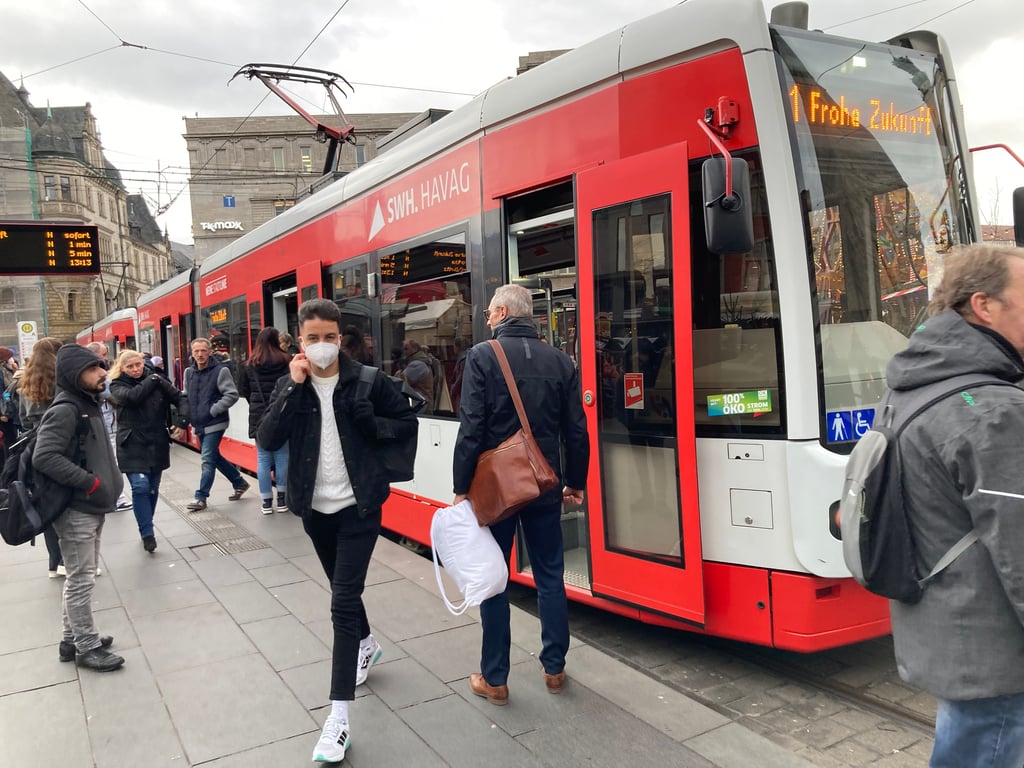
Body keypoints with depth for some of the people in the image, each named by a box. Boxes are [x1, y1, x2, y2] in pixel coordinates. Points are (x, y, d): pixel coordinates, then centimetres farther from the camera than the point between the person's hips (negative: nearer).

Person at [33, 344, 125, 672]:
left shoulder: (88, 403, 10)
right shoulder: (65, 410, -19)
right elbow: (43, 457, -28)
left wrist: (107, 482, 10)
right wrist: (89, 482, -25)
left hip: (91, 507, 10)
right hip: (76, 510, -10)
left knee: (79, 577, 19)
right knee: (82, 580, 2)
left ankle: (73, 638, 32)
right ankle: (88, 647, 14)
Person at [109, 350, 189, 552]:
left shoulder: (156, 380, 3)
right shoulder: (117, 386, -3)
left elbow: (179, 397, 5)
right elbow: (131, 396, -23)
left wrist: (183, 415, -14)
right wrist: (151, 381, -14)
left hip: (157, 444, 3)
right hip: (132, 446, -3)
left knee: (153, 489, 11)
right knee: (140, 487, -14)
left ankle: (146, 529, 29)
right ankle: (147, 533, -5)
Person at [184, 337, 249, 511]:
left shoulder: (220, 371, -11)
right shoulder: (189, 372, 9)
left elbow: (232, 395, -15)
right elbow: (186, 397, 22)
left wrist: (213, 410, -17)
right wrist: (188, 417, 10)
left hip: (214, 424, -7)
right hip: (199, 425, 8)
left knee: (208, 460, -7)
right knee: (215, 457, 15)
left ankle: (201, 498, -1)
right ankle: (240, 482, 31)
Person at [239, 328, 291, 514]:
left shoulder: (250, 365, 2)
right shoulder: (285, 362, -7)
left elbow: (243, 390, 6)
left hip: (259, 417, 2)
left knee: (263, 459, 6)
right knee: (282, 457, 6)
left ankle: (267, 502, 10)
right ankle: (282, 500, 10)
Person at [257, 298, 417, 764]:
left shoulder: (367, 380, -8)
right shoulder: (289, 386, -1)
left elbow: (408, 424, 0)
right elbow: (267, 441, -14)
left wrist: (370, 425, -16)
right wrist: (293, 387, -21)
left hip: (358, 506, -4)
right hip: (315, 508, 4)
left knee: (343, 601, -8)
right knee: (343, 589, 22)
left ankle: (338, 716, -1)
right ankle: (366, 645, 51)